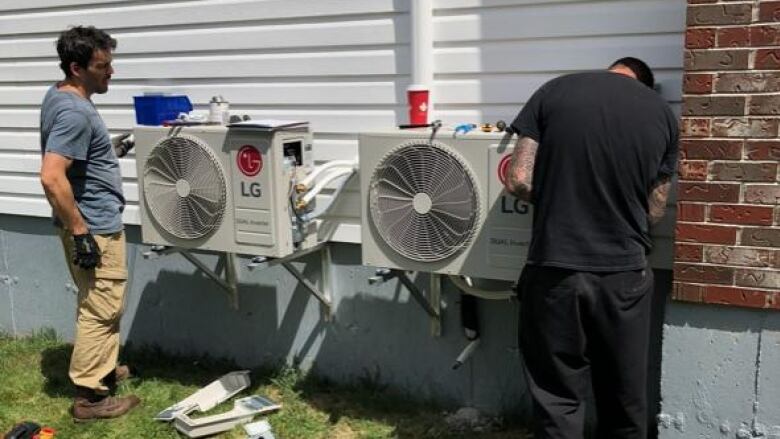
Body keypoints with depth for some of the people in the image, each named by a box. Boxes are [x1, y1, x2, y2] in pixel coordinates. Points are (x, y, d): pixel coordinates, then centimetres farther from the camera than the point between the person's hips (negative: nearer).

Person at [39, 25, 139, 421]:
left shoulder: (60, 96, 8)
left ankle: (103, 369, 37)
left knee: (99, 305, 22)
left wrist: (109, 150, 22)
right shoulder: (74, 112, -24)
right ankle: (88, 396, 9)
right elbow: (51, 177, -31)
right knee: (101, 309, -1)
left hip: (95, 222, 10)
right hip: (95, 226, -10)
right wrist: (79, 232, -26)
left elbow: (68, 153, 23)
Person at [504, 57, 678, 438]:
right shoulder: (662, 113, 5)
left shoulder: (553, 91, 0)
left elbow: (518, 182, -4)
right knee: (624, 400, 19)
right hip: (624, 272, 2)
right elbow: (654, 210, 9)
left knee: (557, 399, 11)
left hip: (554, 269, -1)